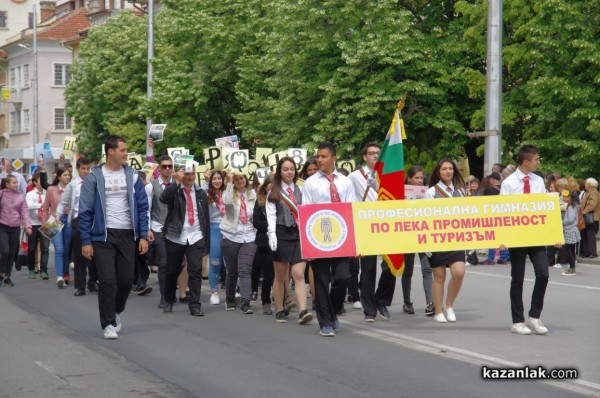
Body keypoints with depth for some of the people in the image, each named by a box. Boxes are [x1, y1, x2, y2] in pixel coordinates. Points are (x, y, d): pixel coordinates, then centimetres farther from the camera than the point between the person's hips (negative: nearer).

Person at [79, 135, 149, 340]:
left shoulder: (132, 176, 4)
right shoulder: (94, 177, -4)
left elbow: (142, 206, 7)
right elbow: (85, 211, -3)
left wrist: (143, 236, 0)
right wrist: (86, 241, -8)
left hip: (127, 235, 3)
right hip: (103, 235, -3)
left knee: (126, 279, 6)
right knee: (108, 280, -6)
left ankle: (116, 311, 32)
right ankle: (108, 324, 5)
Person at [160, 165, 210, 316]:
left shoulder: (201, 193, 10)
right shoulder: (174, 190, 0)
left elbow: (206, 218, 12)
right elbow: (163, 198, -24)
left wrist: (207, 242, 8)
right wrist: (177, 182, -26)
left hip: (196, 237, 2)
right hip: (175, 237, -1)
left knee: (195, 271, -8)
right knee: (172, 271, 9)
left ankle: (195, 305, -4)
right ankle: (169, 301, 29)